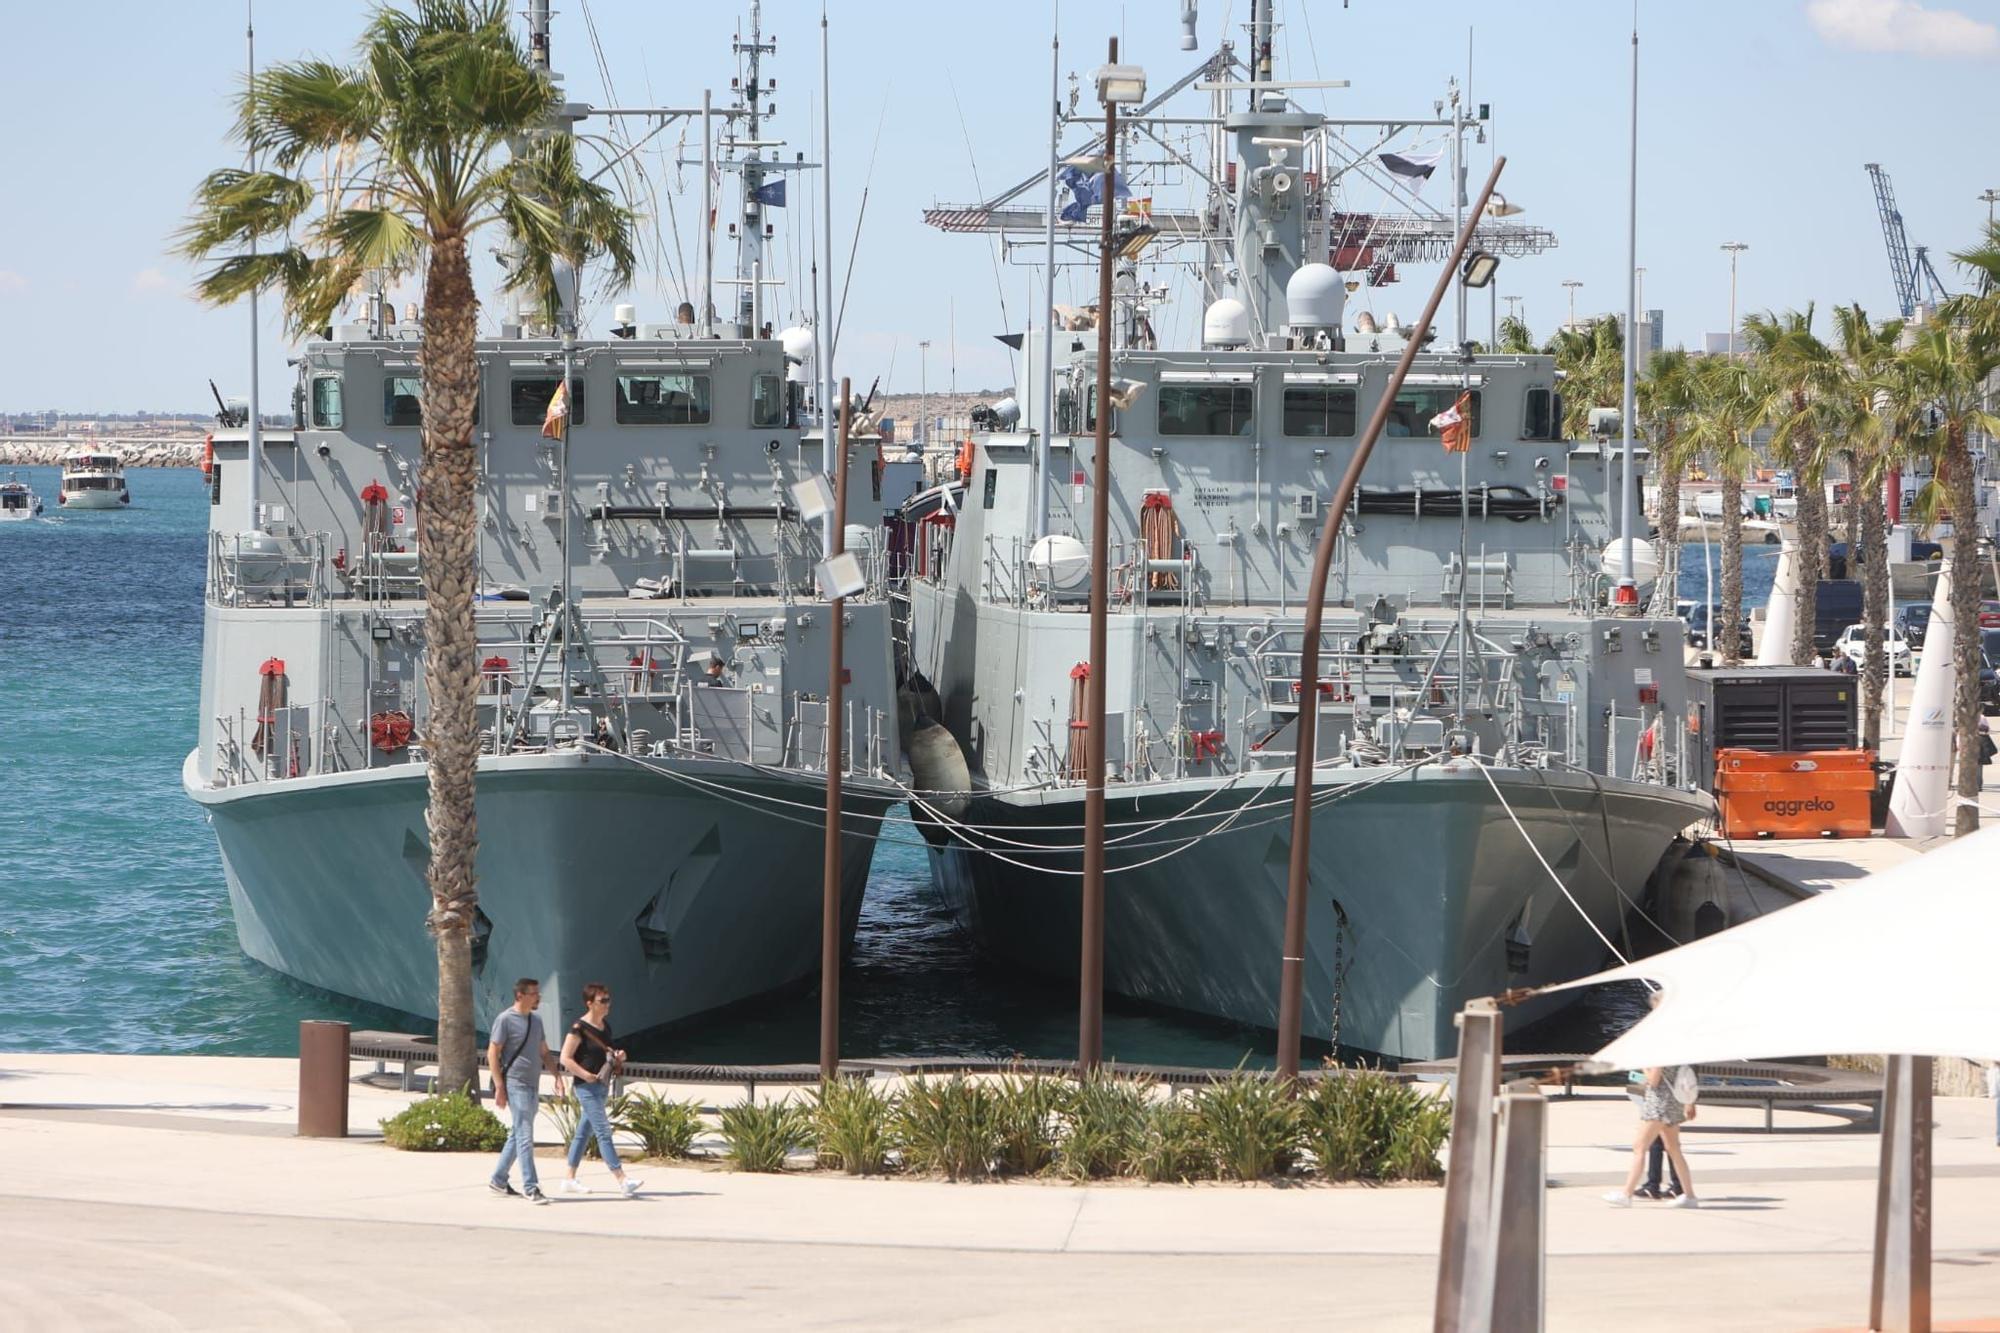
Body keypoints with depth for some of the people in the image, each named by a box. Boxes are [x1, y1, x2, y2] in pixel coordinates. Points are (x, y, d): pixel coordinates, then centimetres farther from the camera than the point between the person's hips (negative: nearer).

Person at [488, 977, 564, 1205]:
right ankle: (530, 1188, -13)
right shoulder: (505, 1020, -9)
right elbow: (493, 1054, -10)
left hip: (533, 1086, 8)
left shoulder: (536, 1020, 14)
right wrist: (499, 1088, -15)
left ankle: (498, 1180, 23)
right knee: (525, 1137, -11)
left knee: (517, 1136, 13)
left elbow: (544, 1053, 22)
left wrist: (557, 1076, 7)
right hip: (515, 1085, -8)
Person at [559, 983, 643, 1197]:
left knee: (584, 1132, 13)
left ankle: (570, 1180, 20)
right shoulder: (579, 1028, -13)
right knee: (603, 1132, -12)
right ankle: (622, 1181, -19)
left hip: (602, 1086, 9)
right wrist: (586, 1075, -23)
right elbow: (565, 1059, -15)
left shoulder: (605, 1025, 12)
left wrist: (617, 1056, 5)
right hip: (587, 1088, -9)